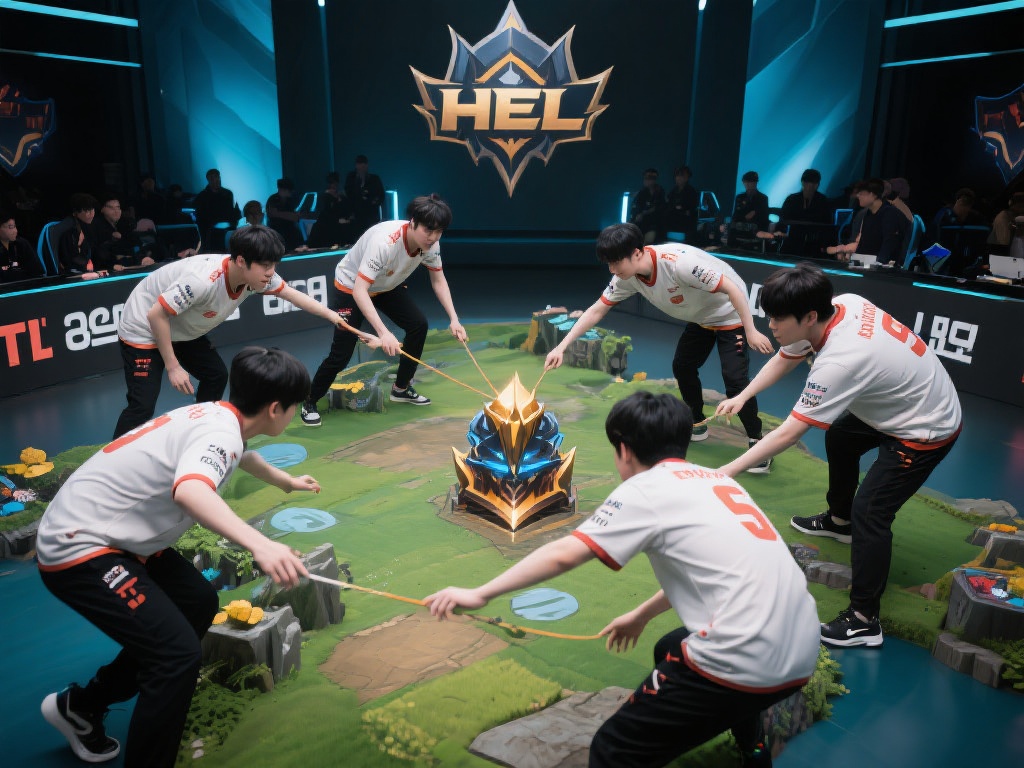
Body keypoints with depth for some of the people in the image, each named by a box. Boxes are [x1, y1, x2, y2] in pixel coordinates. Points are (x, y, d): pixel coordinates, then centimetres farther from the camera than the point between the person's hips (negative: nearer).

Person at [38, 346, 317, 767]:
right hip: (78, 548, -10)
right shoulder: (220, 431, -23)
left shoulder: (218, 416, 6)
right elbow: (190, 491, -46)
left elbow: (241, 454, 31)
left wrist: (287, 482, 47)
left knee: (199, 603, 20)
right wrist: (260, 544, -58)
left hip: (107, 535, 10)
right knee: (179, 652, -17)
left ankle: (81, 704, 35)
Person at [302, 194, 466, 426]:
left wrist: (453, 319, -17)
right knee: (341, 353, -10)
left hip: (387, 286, 7)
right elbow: (359, 291, -44)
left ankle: (401, 388, 14)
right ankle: (309, 402, 13)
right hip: (350, 287, -6)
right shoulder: (384, 242, -41)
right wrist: (383, 332, -54)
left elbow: (439, 281, -5)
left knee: (418, 325, -5)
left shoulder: (430, 244, -21)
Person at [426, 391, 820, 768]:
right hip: (800, 652, 8)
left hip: (743, 663, -8)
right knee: (670, 652, 34)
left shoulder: (645, 489, -4)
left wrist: (479, 593, -5)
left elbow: (563, 554, -11)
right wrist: (642, 614, 38)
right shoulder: (717, 481, 17)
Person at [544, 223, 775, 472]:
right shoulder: (628, 277, -16)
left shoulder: (678, 262, -39)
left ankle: (758, 442, 2)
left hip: (730, 315, -8)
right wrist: (561, 347, -14)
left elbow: (733, 289, -33)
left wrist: (751, 332, -29)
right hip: (700, 318, 8)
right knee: (682, 367, 14)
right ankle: (697, 425, 33)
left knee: (735, 380, -14)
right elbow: (596, 311, -9)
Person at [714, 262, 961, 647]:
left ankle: (864, 620, -2)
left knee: (869, 513, -13)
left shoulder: (840, 360, -39)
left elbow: (788, 433, -35)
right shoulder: (840, 304, -16)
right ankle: (839, 520, 50)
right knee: (838, 438, 28)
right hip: (898, 402, 10)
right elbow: (784, 359, -2)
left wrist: (729, 470, -32)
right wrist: (742, 397, -13)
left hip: (924, 431, -10)